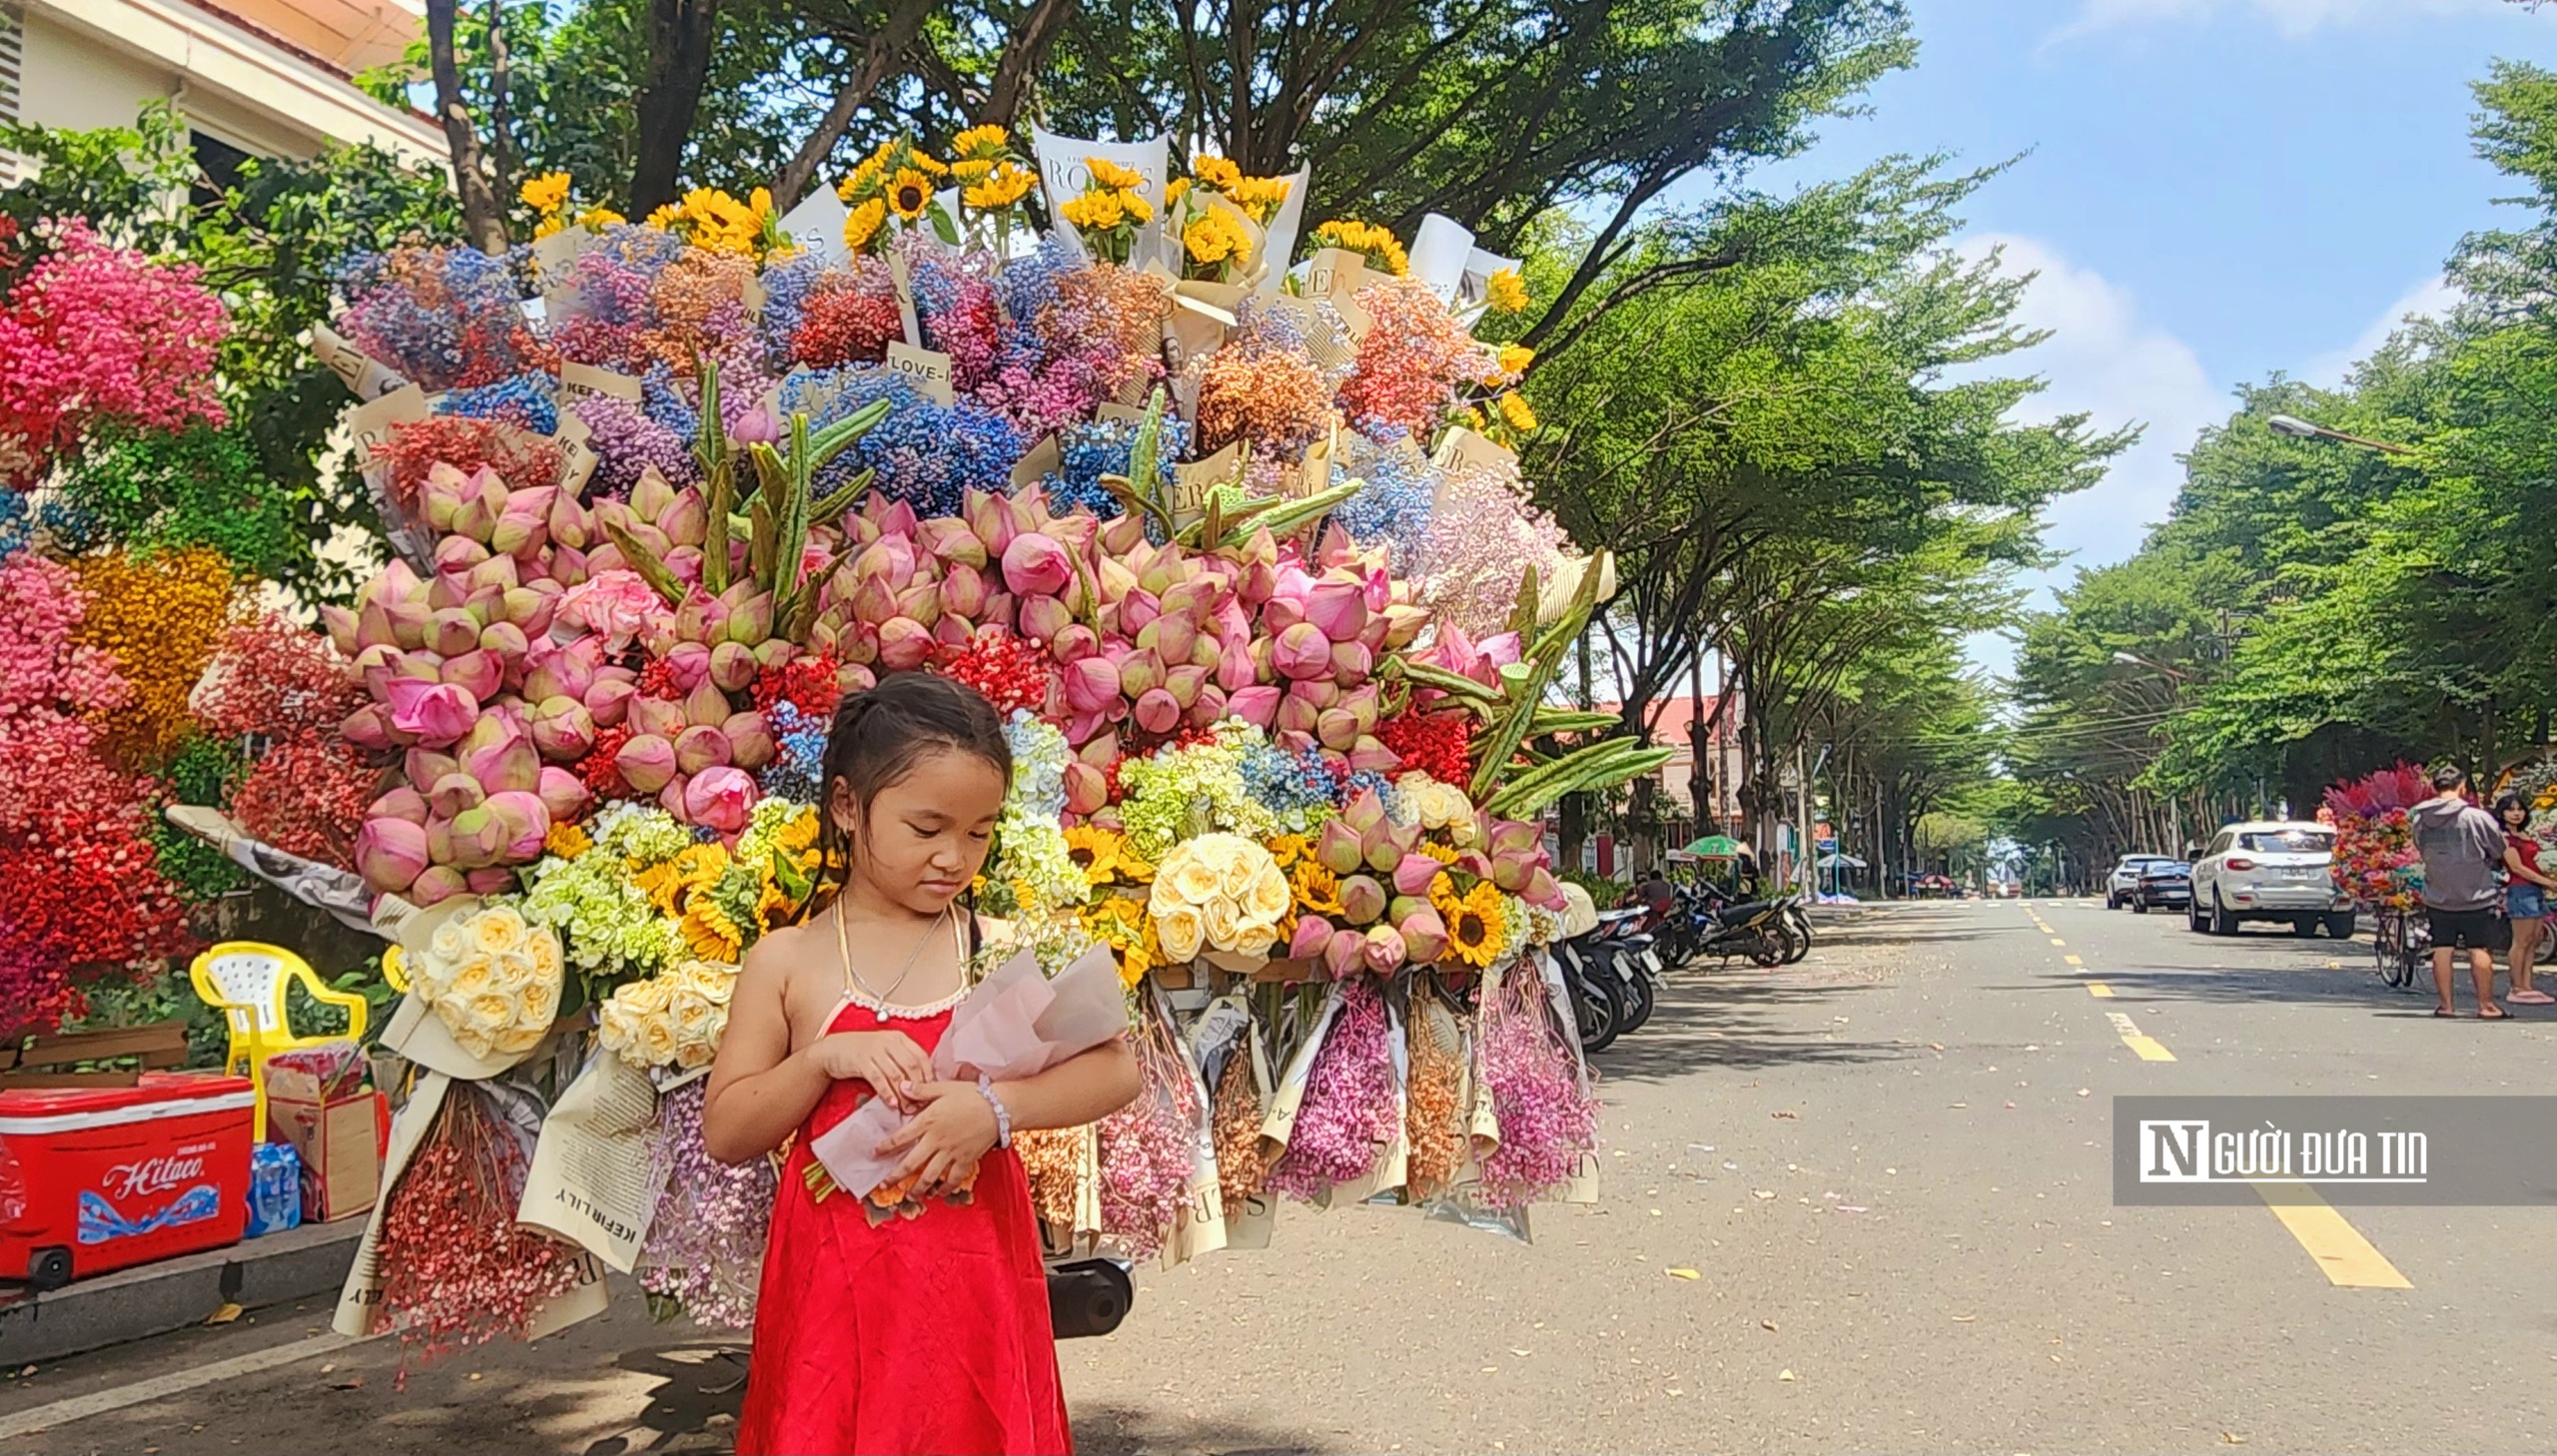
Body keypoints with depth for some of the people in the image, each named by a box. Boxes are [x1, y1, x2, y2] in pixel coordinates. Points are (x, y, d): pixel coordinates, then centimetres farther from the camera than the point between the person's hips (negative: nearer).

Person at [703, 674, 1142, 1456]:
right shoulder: (786, 962, 0)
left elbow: (1117, 1070, -6)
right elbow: (725, 1133, 1)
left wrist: (997, 1108, -21)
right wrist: (824, 1057, -14)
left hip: (975, 1274, 0)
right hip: (836, 1281, 0)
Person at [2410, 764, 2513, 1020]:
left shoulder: (2419, 818, -2)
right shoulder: (2477, 817, -14)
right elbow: (2499, 851, -3)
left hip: (2437, 896, 3)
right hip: (2475, 895, -3)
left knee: (2442, 950, 7)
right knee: (2480, 950, 4)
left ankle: (2446, 1004, 11)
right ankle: (2486, 1005, 7)